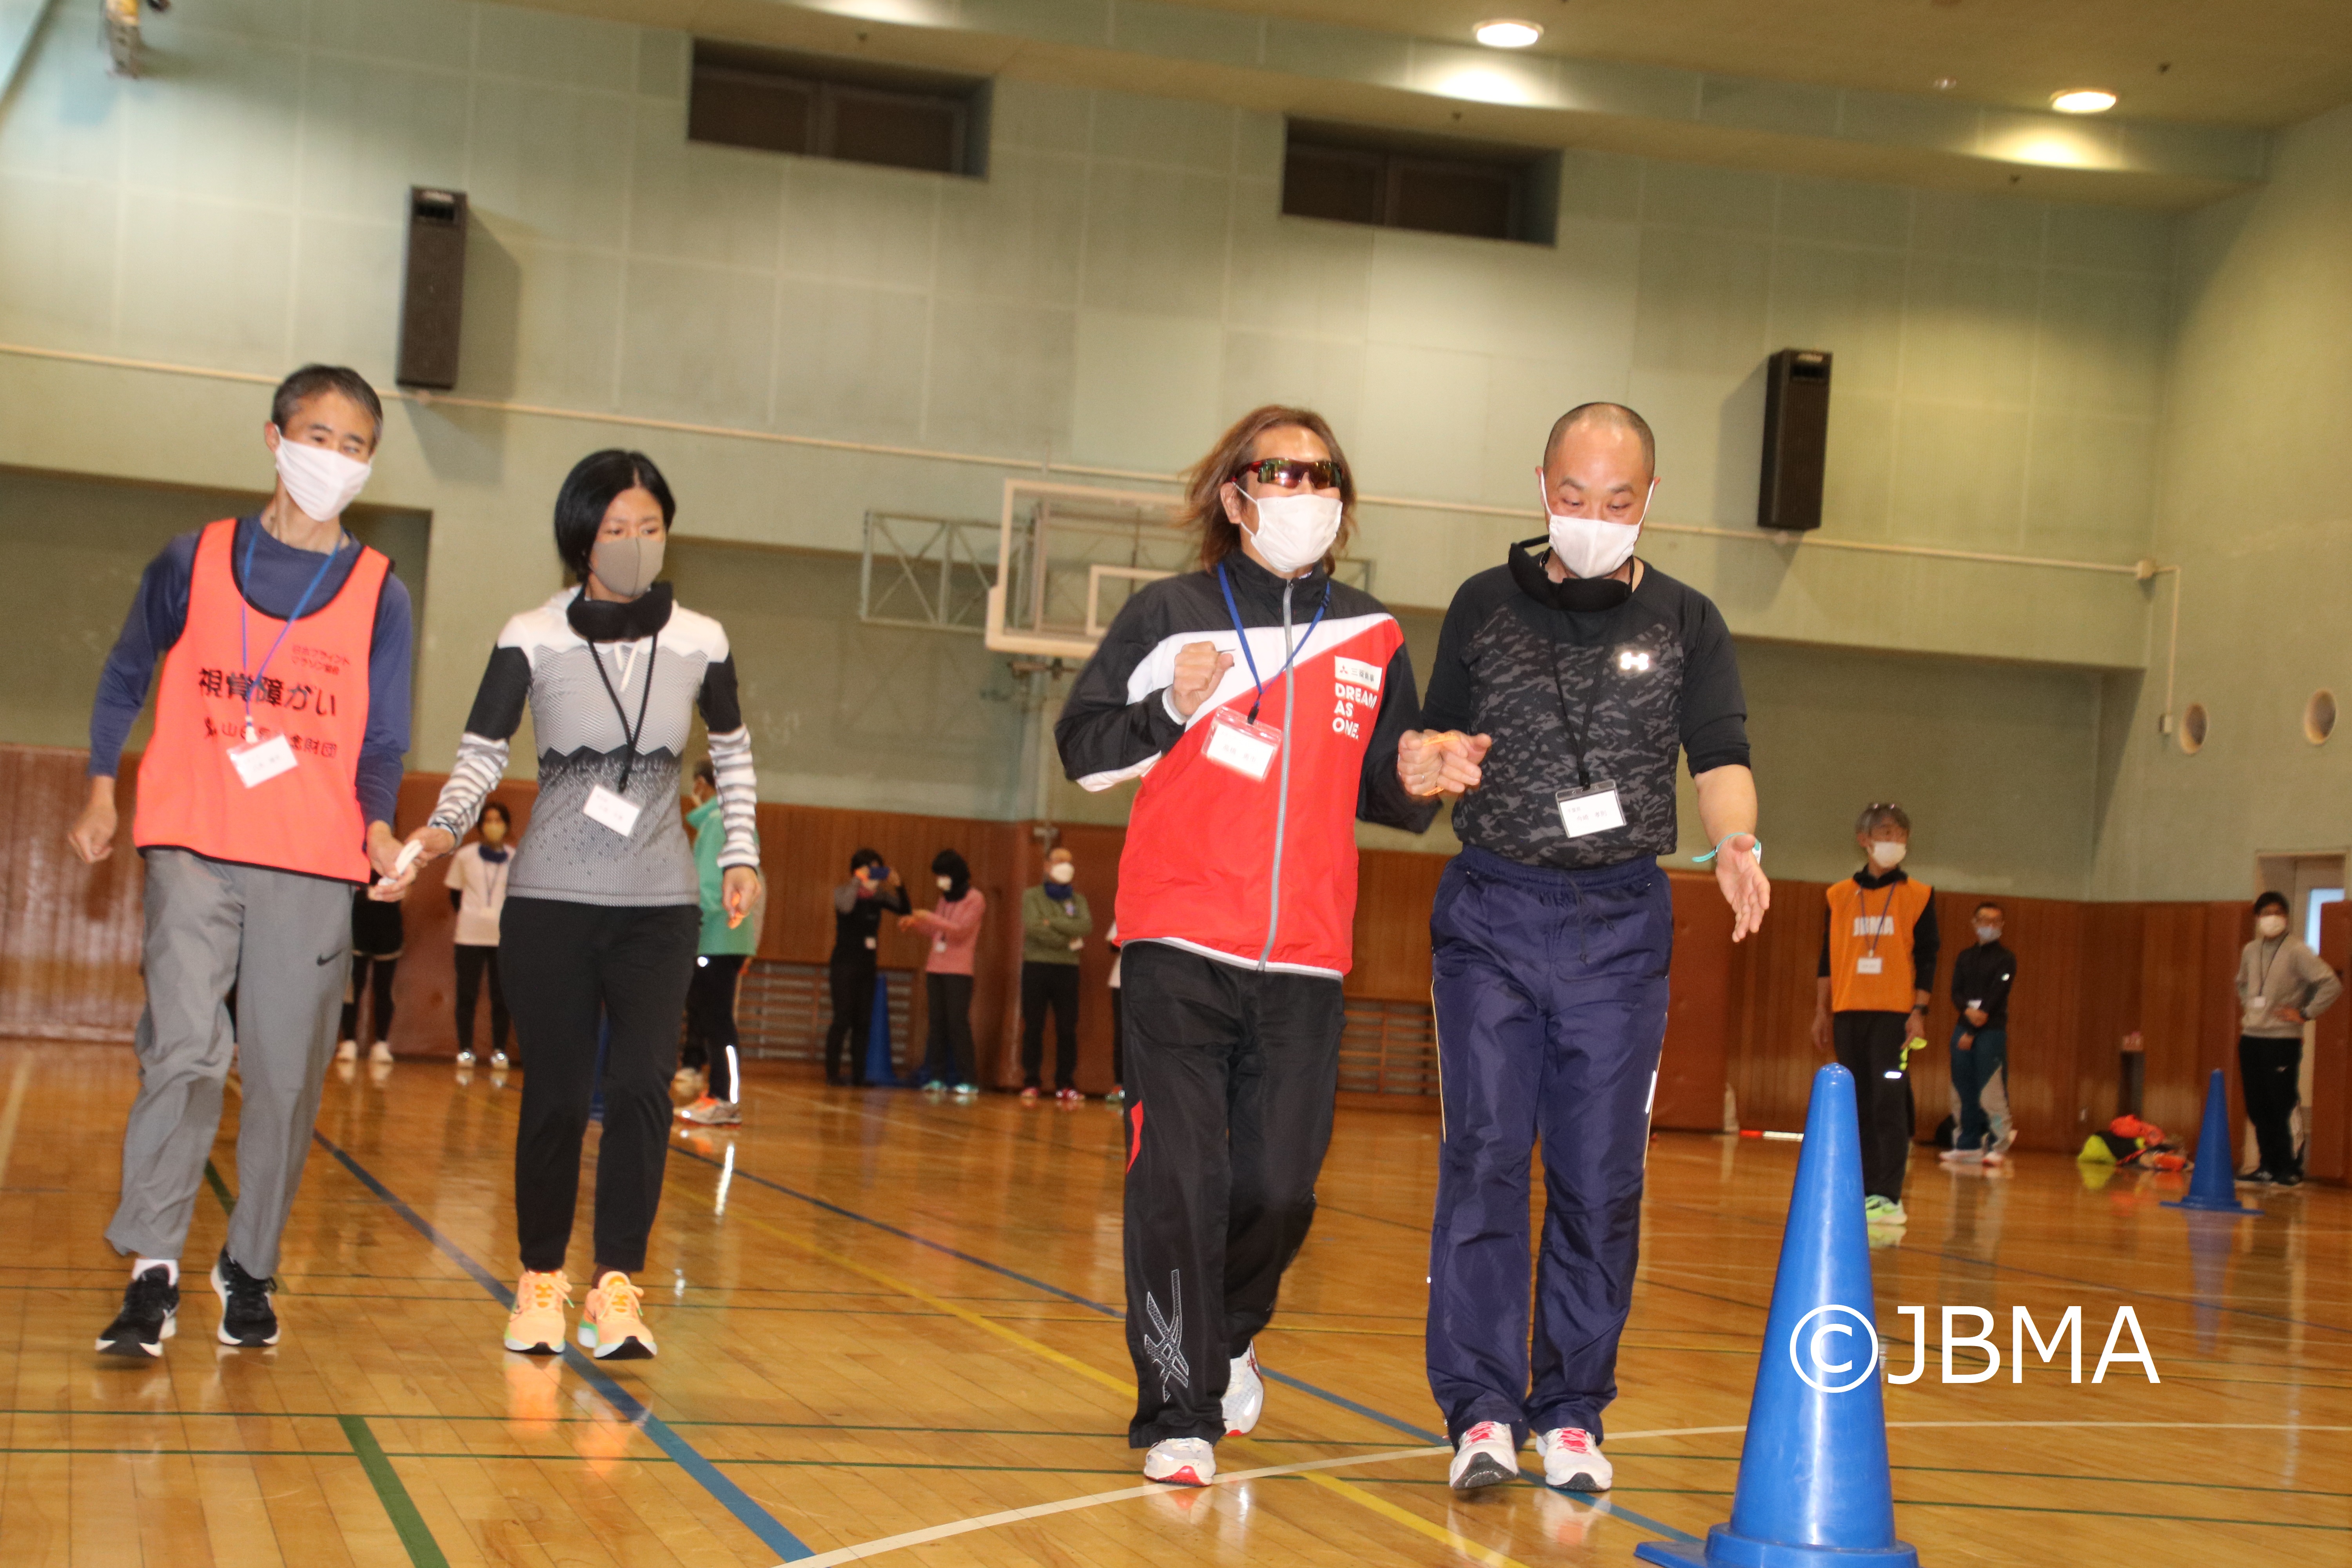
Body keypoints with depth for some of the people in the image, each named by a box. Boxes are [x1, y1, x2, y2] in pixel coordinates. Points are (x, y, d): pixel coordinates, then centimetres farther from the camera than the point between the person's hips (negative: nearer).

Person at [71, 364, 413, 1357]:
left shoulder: (379, 595, 6)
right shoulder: (194, 560, 6)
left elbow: (382, 738, 6)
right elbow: (126, 676, 17)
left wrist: (379, 826, -11)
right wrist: (101, 791, 11)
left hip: (315, 863, 1)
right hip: (193, 846, -1)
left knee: (287, 1074, 3)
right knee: (184, 1049, -14)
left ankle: (249, 1269, 17)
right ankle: (152, 1270, -9)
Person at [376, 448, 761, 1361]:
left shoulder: (699, 642, 3)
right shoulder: (532, 640, -3)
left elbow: (731, 748, 18)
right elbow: (481, 755, -3)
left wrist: (741, 853, 14)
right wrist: (443, 831, -21)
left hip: (660, 906, 1)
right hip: (550, 904, -1)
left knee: (641, 1084, -12)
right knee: (557, 1095, -1)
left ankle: (616, 1285, -6)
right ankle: (541, 1277, 15)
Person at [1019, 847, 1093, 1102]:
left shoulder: (1078, 900, 13)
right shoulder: (1032, 896, 5)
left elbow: (1086, 927, -6)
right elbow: (1033, 928, -11)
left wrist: (1052, 922, -13)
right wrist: (1069, 942, -11)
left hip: (1067, 969, 2)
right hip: (1036, 967, -2)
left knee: (1067, 1029, -1)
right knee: (1033, 1027, -1)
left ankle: (1065, 1084, 4)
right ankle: (1031, 1083, 3)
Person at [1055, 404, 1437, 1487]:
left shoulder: (1372, 639, 13)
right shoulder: (1169, 615, 5)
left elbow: (1386, 792, 21)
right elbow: (1082, 748, 6)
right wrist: (1169, 710, -11)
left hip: (1305, 959, 3)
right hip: (1180, 947, -2)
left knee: (1279, 1187, 3)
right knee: (1180, 1177, -6)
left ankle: (1228, 1337, 33)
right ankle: (1178, 1410, 4)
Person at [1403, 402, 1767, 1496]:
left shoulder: (1685, 622, 9)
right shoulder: (1485, 605, 9)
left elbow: (1721, 757, 1)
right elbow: (1440, 755, 13)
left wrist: (1735, 840, -21)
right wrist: (1427, 766, -12)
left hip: (1624, 923, 0)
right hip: (1491, 912, 0)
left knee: (1601, 1177, 2)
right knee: (1484, 1158, -8)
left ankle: (1572, 1414, 12)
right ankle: (1484, 1411, -4)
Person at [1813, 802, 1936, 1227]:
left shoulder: (1919, 896, 4)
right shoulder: (1840, 896, 9)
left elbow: (1927, 959, 2)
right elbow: (1828, 957, 11)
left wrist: (1919, 1012, -6)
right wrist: (1822, 1012, 7)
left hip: (1895, 1013, -3)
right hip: (1848, 1014, 3)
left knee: (1889, 1103, -9)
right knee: (1857, 1106, 4)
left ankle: (1888, 1197, -9)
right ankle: (1863, 1192, 9)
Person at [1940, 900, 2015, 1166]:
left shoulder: (2006, 959, 1)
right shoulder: (1965, 957, 16)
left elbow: (1996, 996, -8)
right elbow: (1956, 992, 7)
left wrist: (1972, 1033, -13)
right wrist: (1968, 1011, -16)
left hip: (1991, 1031, -5)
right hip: (1963, 1028, 5)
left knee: (1992, 1089, -9)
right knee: (1964, 1089, 5)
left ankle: (1997, 1146, -5)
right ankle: (1968, 1145, 11)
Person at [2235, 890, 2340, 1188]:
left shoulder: (2297, 951, -8)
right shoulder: (2250, 951, 12)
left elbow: (2332, 985, -14)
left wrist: (2305, 1013, -11)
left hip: (2283, 1040, -6)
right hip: (2251, 1038, 6)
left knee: (2284, 1108, -7)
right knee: (2257, 1108, 8)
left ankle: (2291, 1170, -1)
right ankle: (2268, 1166, 17)